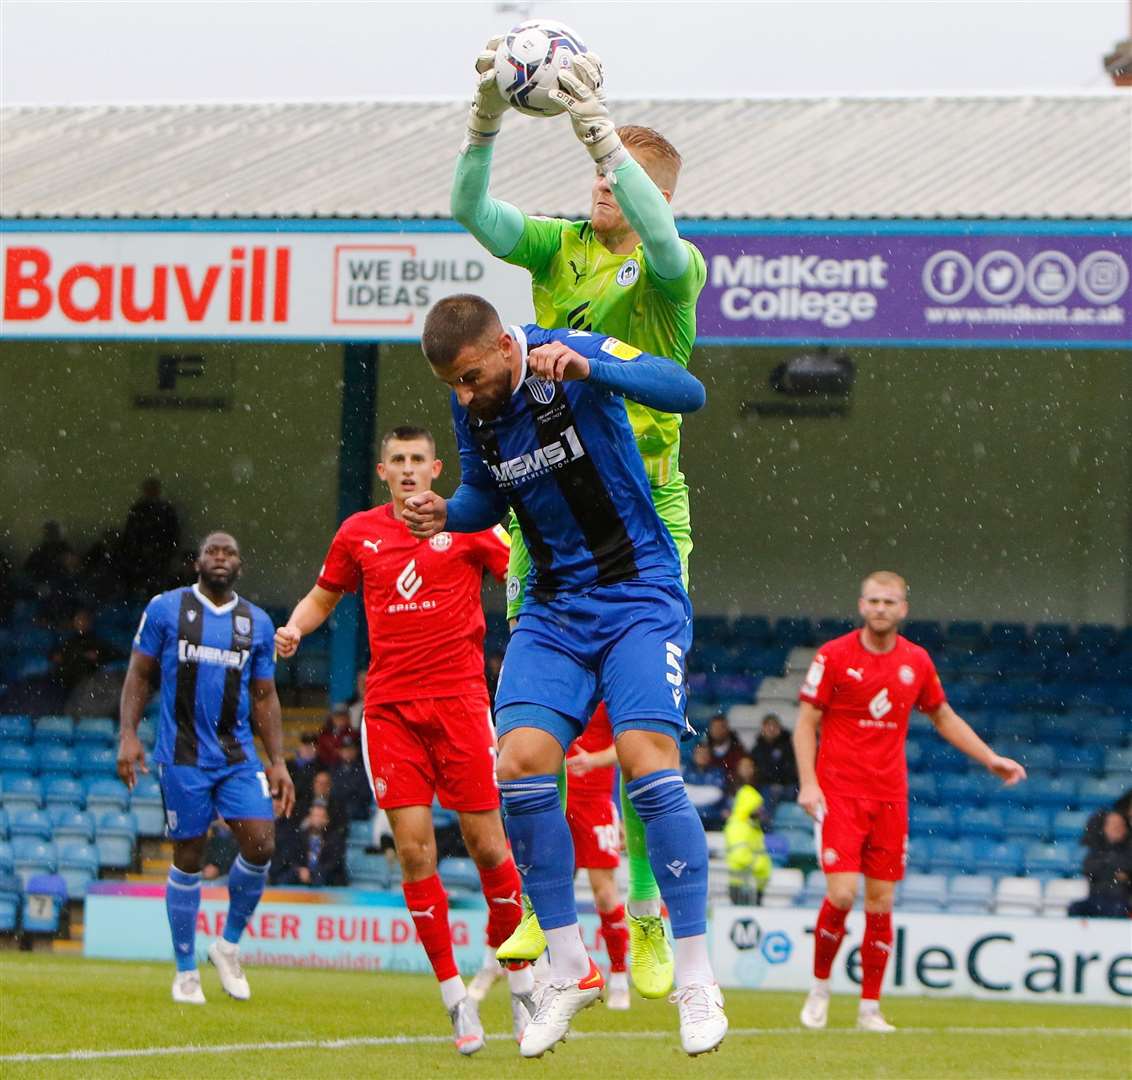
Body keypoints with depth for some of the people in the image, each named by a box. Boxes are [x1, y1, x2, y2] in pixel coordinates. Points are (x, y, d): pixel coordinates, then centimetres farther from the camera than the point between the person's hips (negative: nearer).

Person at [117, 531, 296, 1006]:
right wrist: (128, 734, -8)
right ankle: (186, 971, 12)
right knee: (188, 858, 0)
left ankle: (229, 944, 9)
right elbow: (140, 674, 4)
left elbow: (264, 698, 14)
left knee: (260, 845, -13)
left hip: (239, 756, 3)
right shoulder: (165, 609, 2)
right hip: (182, 755, -3)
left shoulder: (257, 623, 10)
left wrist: (277, 761, 7)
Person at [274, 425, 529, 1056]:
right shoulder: (359, 533, 11)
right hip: (389, 707, 2)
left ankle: (520, 980, 13)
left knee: (487, 844, -4)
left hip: (459, 699, -2)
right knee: (414, 848, -6)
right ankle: (456, 998, 1)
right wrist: (295, 627, 4)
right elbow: (323, 596, 23)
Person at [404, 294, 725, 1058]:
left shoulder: (574, 358, -16)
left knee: (648, 762, -20)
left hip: (639, 598, -5)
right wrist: (446, 515, -4)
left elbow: (686, 392, -29)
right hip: (554, 607, 5)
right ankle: (570, 970, 2)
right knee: (521, 764, -12)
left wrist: (588, 370, -43)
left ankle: (696, 981, -10)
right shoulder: (473, 407, 2)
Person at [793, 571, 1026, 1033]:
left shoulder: (916, 661, 7)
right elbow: (806, 723, -1)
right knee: (842, 894, -14)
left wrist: (991, 759, 16)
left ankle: (870, 1008, 9)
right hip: (839, 793, -4)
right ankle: (820, 987, 9)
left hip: (890, 797, 4)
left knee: (881, 902, 2)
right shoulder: (833, 656, -4)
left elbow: (944, 718, 21)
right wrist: (808, 783, -12)